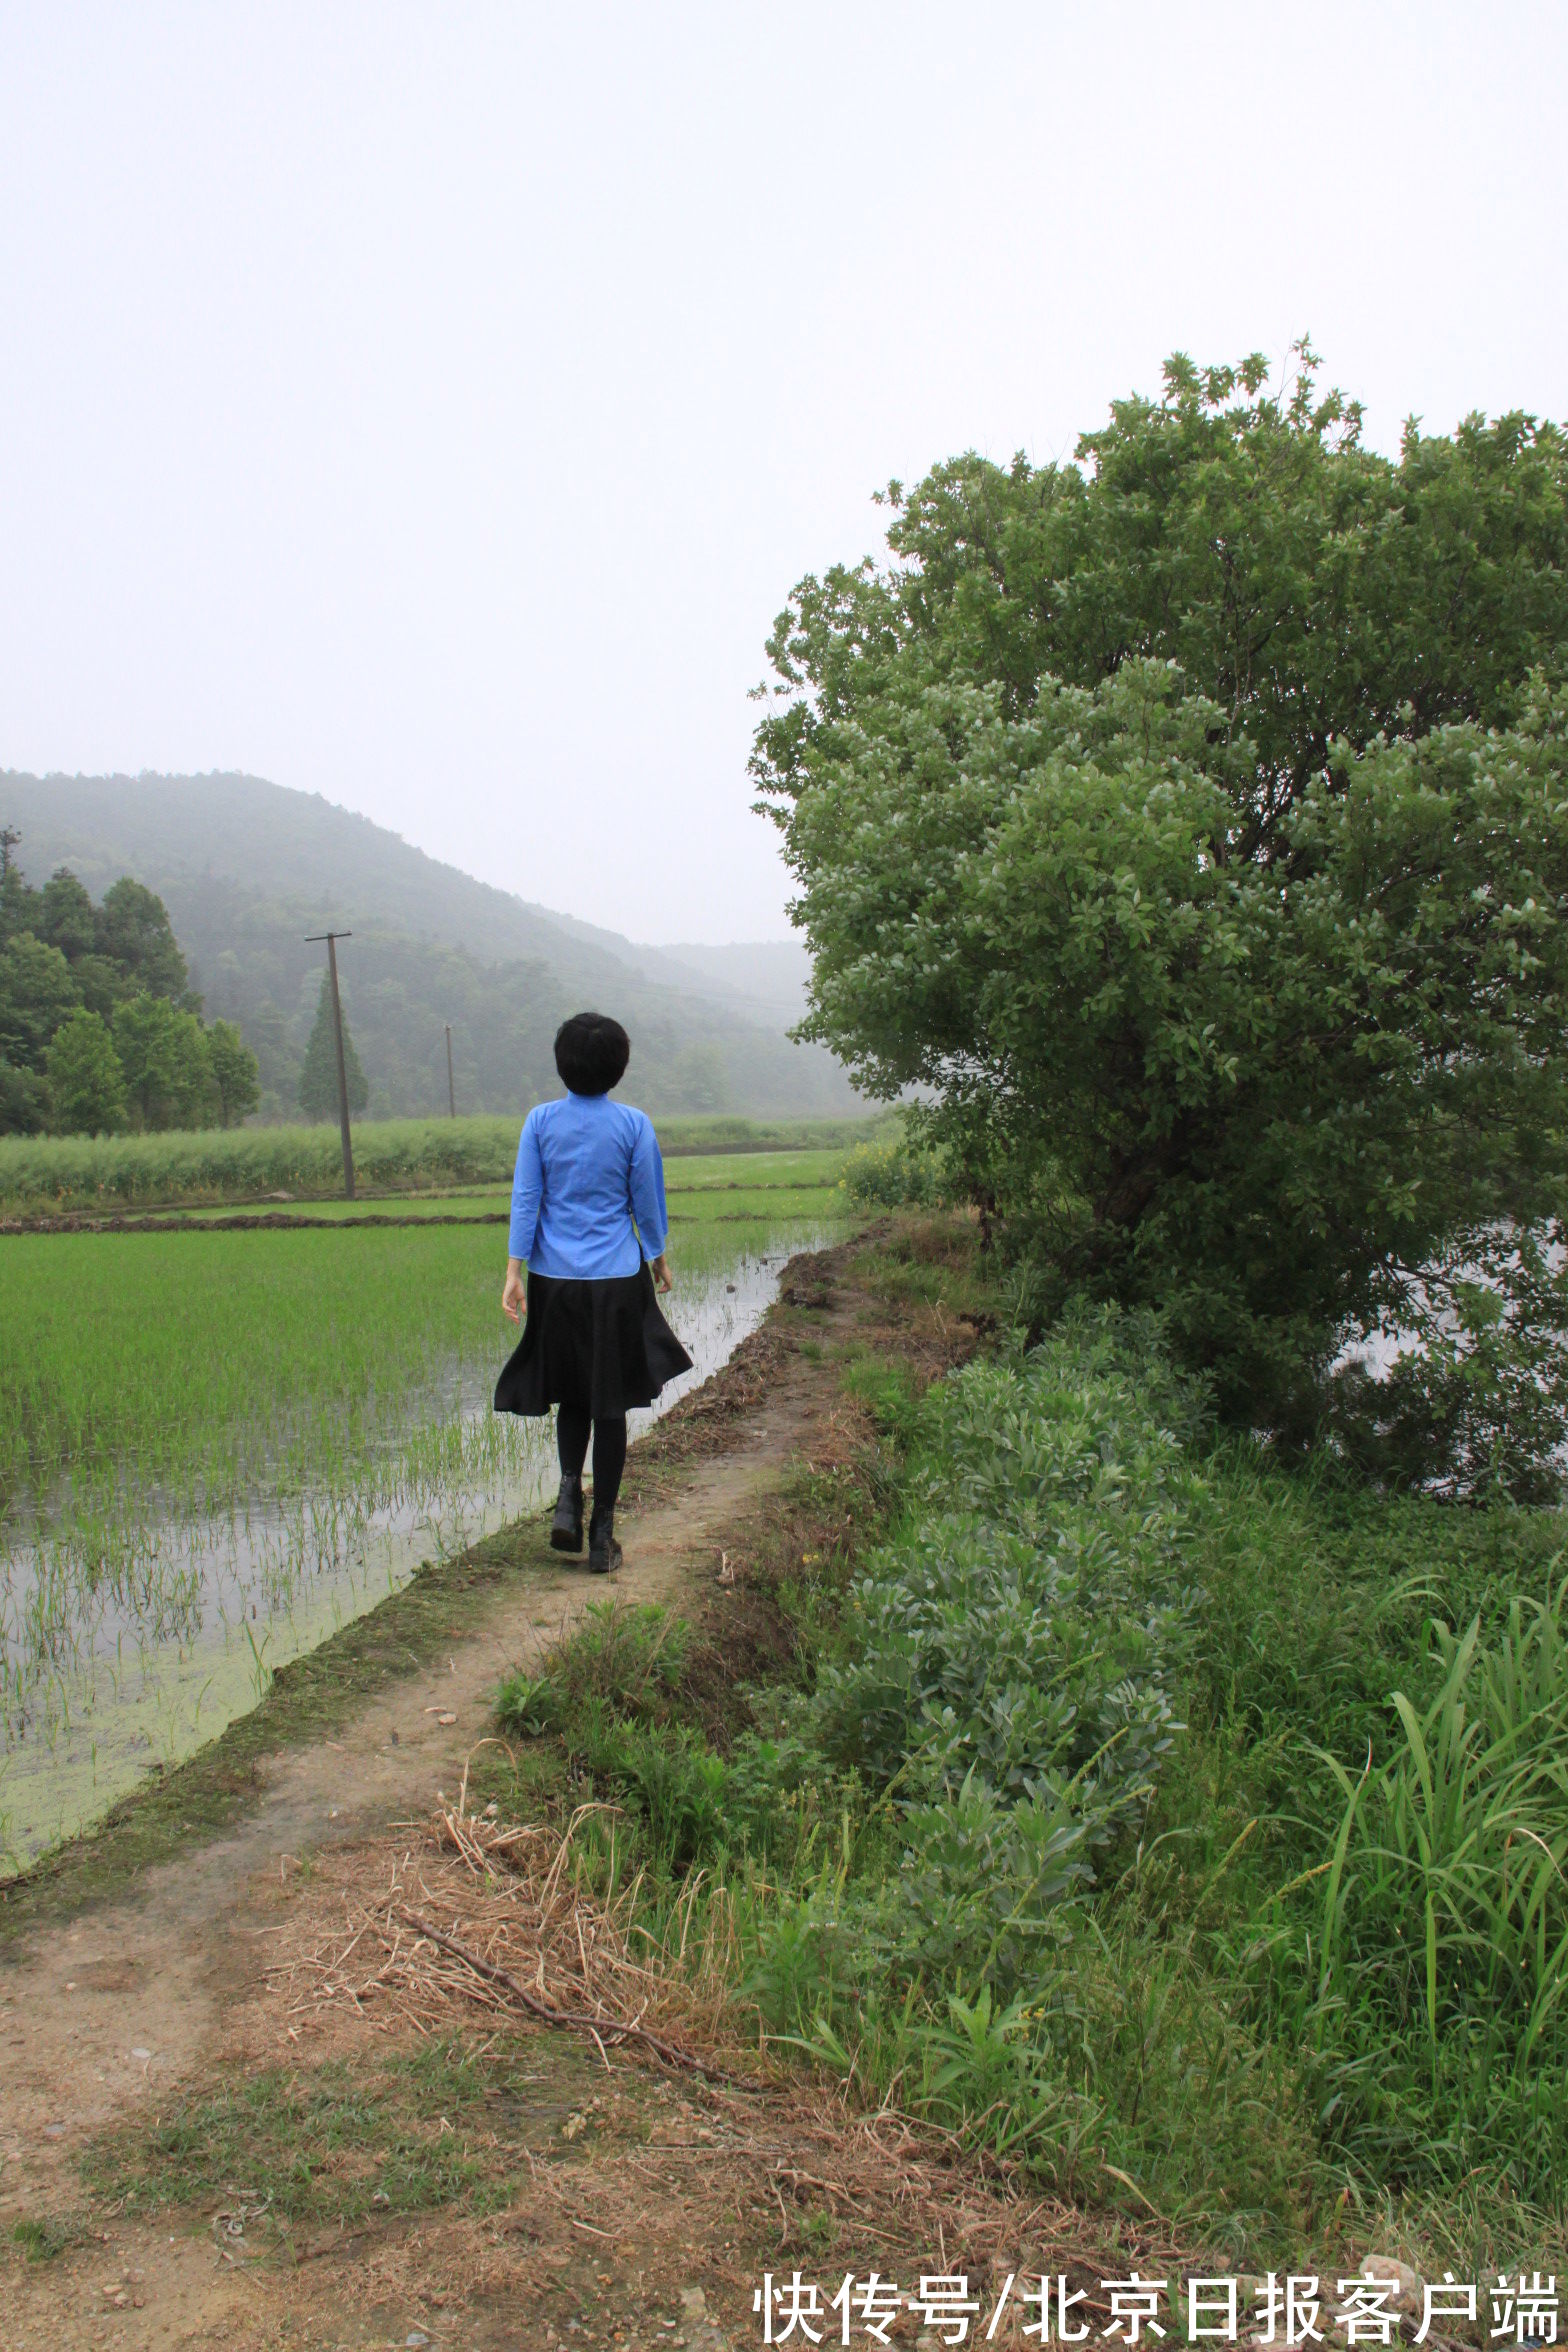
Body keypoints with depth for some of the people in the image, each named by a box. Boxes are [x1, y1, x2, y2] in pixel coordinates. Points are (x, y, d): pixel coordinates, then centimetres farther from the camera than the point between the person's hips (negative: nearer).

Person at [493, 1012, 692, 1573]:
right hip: (616, 1279, -2)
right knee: (609, 1402, 7)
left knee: (573, 1394, 21)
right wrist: (658, 1259, 17)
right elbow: (646, 1201, 1)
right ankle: (602, 1534, 10)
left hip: (554, 1279, 2)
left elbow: (525, 1197, -4)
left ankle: (569, 1491, 0)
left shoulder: (540, 1121, -1)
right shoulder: (634, 1125, -5)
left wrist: (513, 1270, -2)